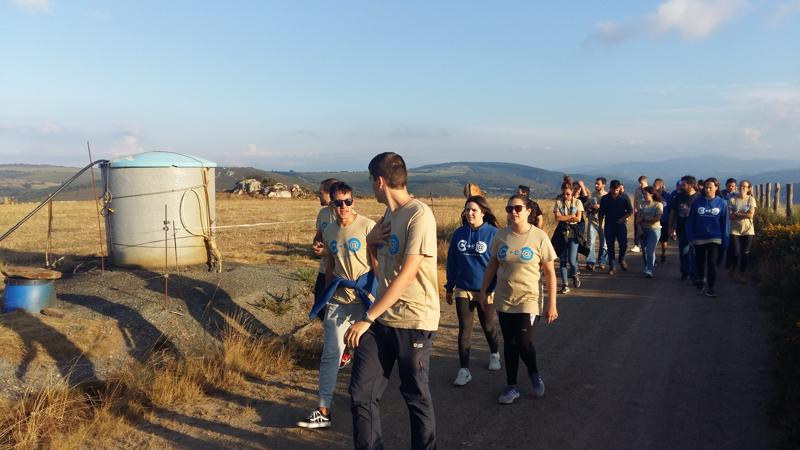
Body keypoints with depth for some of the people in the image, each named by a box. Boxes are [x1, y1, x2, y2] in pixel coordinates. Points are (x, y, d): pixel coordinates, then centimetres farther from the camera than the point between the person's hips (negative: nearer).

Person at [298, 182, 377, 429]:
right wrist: (326, 297, 18)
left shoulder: (368, 226, -9)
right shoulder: (329, 232, 8)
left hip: (365, 298, -4)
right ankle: (323, 411, 6)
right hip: (338, 300, 4)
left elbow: (377, 263, -9)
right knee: (330, 353, 1)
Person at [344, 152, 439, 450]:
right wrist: (371, 239, 0)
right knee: (361, 393, 5)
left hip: (413, 322, -7)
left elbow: (407, 275, -22)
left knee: (416, 397, 10)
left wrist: (367, 319, -23)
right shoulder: (388, 214, 11)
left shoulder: (419, 215, -16)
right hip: (382, 317, 7)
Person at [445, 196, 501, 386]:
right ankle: (464, 369, 6)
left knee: (488, 326, 16)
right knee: (464, 329, 0)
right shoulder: (459, 234, 0)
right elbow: (452, 262, 7)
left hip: (486, 290, -2)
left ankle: (494, 354, 43)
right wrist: (449, 288, 10)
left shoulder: (493, 233, -11)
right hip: (463, 290, 2)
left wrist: (496, 288, -11)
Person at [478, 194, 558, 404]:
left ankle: (534, 373, 20)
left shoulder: (539, 237, -9)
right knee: (509, 344, 10)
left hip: (529, 300, -3)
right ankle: (511, 387, 25)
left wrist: (552, 304, -7)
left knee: (523, 342, -12)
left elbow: (550, 273, -6)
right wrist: (483, 291, 9)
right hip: (504, 300, 4)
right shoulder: (500, 236, 1)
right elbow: (492, 266, 11)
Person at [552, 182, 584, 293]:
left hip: (573, 234, -1)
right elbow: (557, 218, -6)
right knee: (562, 260, 1)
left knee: (571, 260, -9)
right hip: (562, 234, 1)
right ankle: (564, 285, 7)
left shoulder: (577, 202, 3)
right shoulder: (558, 202, 5)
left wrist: (564, 218, -6)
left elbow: (578, 218, -6)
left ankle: (575, 274, 26)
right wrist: (571, 216, -7)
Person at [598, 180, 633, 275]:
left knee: (623, 244, -6)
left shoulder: (624, 198, -1)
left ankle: (621, 259, 25)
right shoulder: (605, 198, 0)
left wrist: (623, 218, -12)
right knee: (610, 247, 2)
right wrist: (601, 226, 4)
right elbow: (600, 214, 6)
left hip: (621, 224, 0)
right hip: (609, 225, 1)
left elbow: (630, 211, 5)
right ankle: (611, 266, 11)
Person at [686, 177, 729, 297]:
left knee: (712, 263, -9)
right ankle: (700, 279, 43)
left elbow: (725, 222, 0)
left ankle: (710, 287, 1)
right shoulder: (697, 202, -3)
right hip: (699, 238, 2)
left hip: (715, 238, -2)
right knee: (700, 261, 18)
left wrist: (725, 240, -2)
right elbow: (690, 220, 0)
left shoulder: (722, 203, -3)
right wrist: (690, 236, -5)